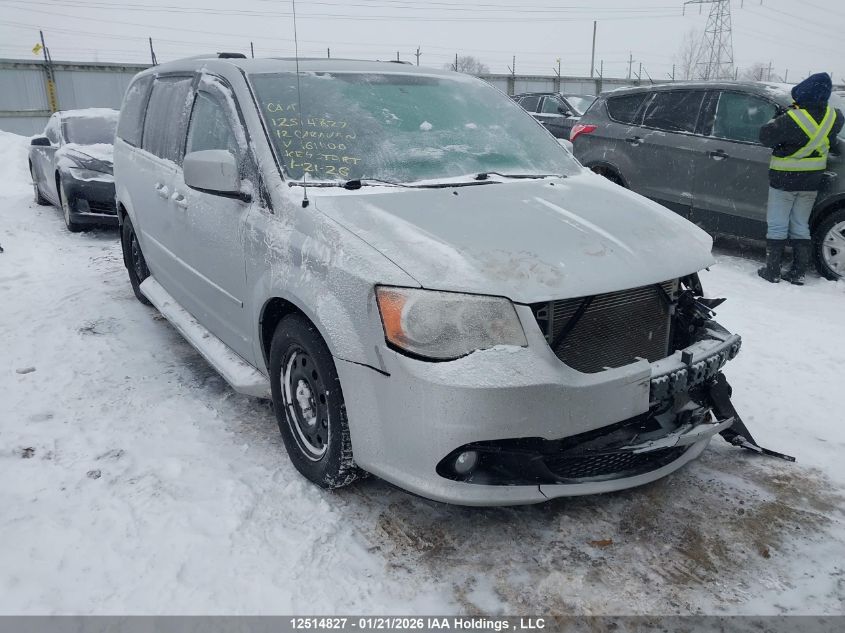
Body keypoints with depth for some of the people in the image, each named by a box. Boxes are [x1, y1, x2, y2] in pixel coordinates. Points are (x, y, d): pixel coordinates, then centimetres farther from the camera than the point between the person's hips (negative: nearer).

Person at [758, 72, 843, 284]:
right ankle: (798, 273, 16)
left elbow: (765, 136, -16)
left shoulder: (792, 120, -24)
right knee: (800, 227, 14)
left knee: (777, 227, 5)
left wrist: (776, 121, 1)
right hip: (811, 183, 5)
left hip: (783, 181, -5)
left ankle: (772, 271, 8)